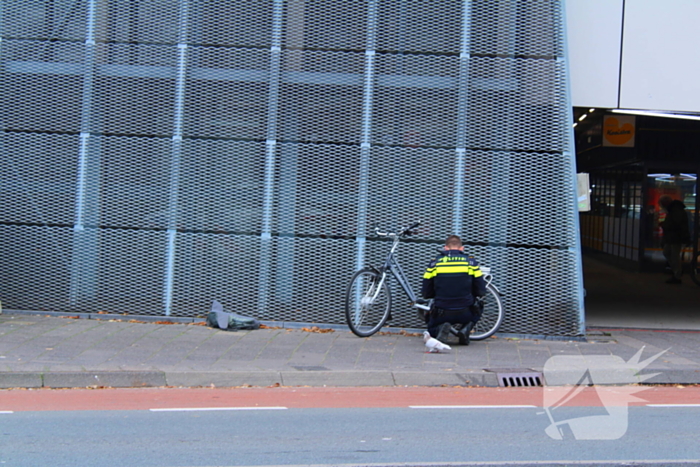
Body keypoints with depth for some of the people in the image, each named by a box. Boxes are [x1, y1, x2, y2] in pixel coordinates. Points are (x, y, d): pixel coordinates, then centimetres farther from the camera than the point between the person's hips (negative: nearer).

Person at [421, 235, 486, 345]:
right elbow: (481, 291, 4)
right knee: (478, 305, 34)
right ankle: (466, 329, 6)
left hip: (441, 315, 0)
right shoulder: (471, 262, 2)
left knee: (432, 328, 32)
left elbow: (426, 293, 5)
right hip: (465, 314, 0)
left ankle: (442, 328, -6)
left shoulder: (434, 263, 2)